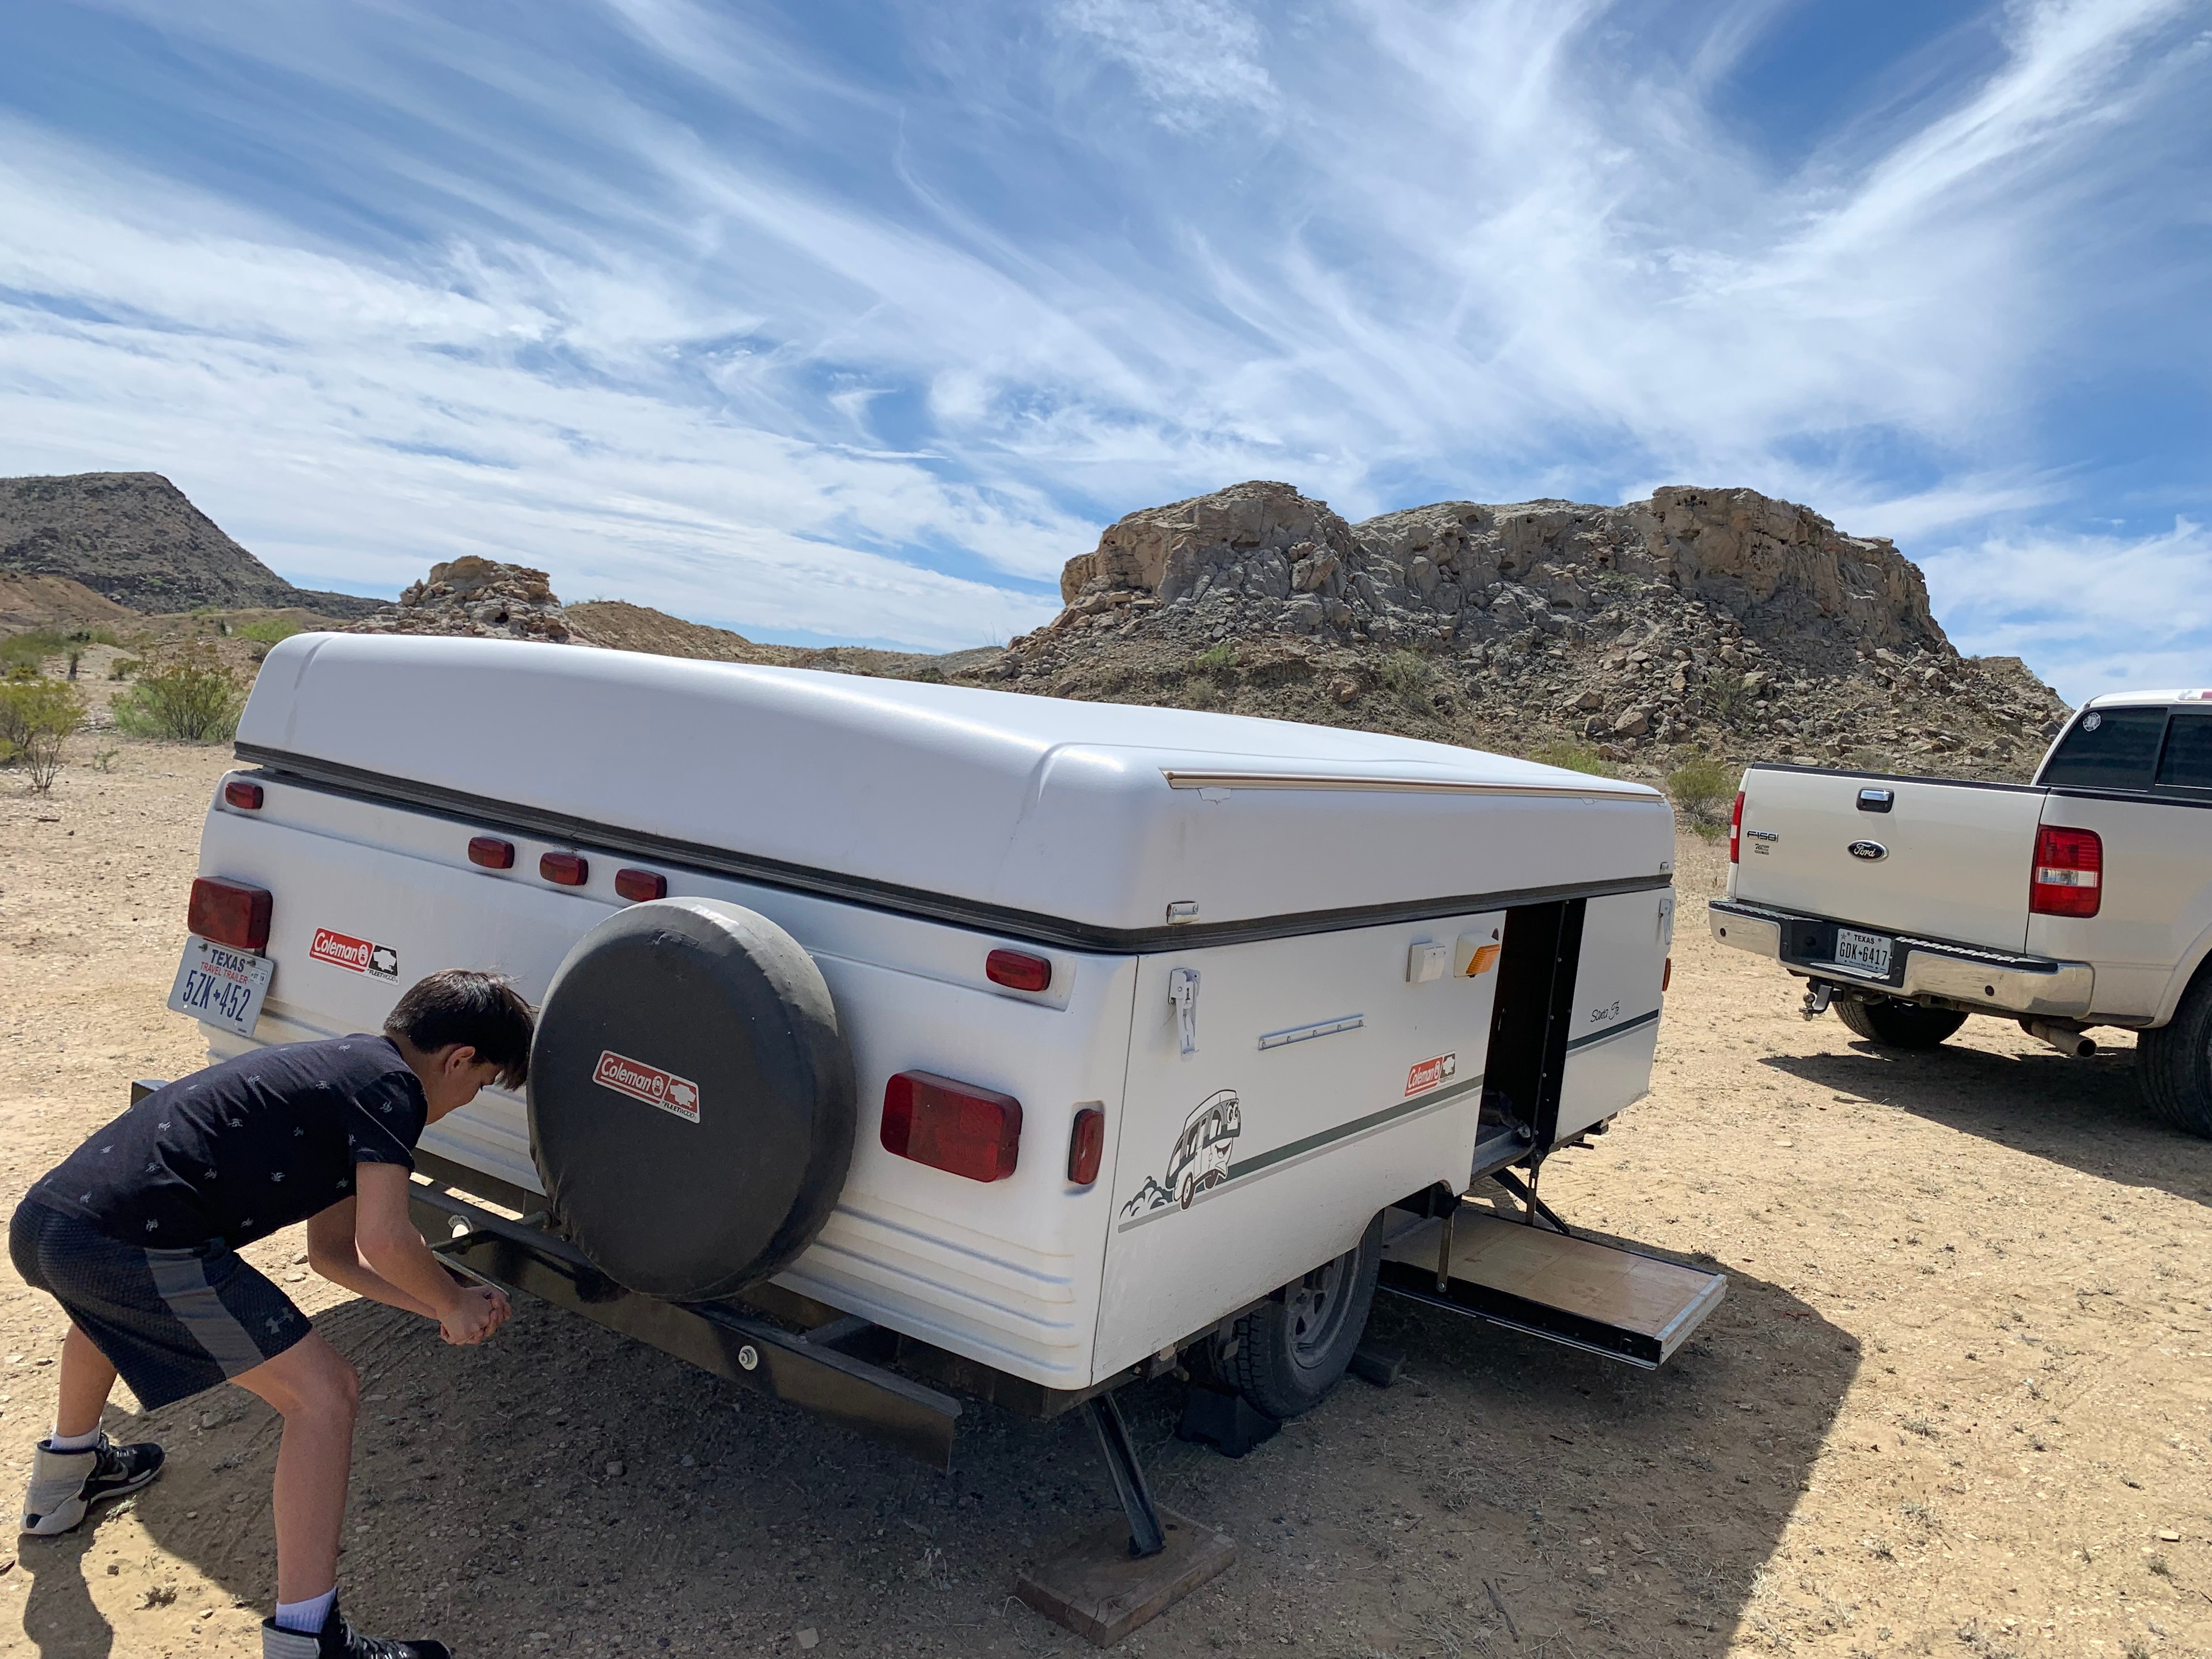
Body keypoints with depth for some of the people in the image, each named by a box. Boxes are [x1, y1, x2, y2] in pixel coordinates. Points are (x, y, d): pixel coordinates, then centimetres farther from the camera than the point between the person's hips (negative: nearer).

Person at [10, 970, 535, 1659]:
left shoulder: (345, 1066, 24)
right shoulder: (391, 1085, -4)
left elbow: (332, 1251, 30)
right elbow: (383, 1240, -15)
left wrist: (439, 1306, 27)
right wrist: (454, 1303, 5)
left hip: (43, 1216, 10)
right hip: (137, 1245, -10)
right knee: (325, 1392, -3)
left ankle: (65, 1475, 64)